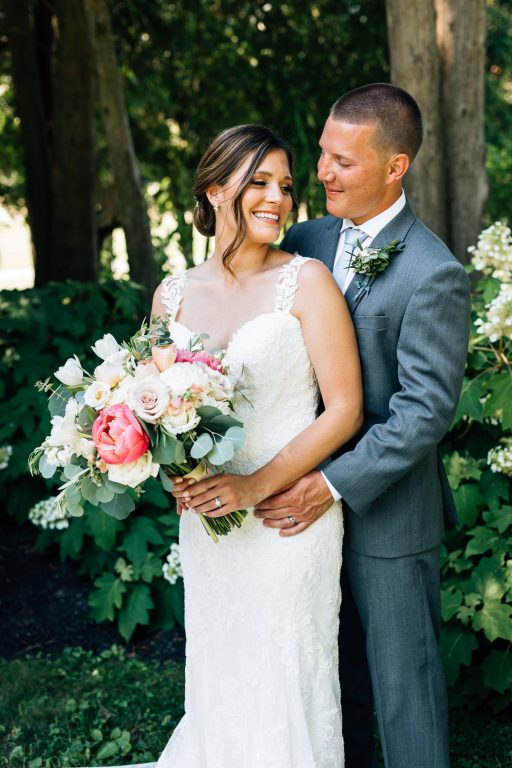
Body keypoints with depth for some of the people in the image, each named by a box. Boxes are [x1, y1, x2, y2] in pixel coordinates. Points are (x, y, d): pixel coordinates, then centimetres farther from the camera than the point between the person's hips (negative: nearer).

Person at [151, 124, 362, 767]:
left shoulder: (305, 281, -8)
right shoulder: (172, 296, 4)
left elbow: (345, 408, -10)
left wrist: (256, 484, -17)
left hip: (289, 515, -4)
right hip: (204, 518, 4)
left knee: (285, 681, 7)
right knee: (217, 678, 16)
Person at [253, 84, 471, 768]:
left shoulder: (433, 274, -18)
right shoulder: (307, 239, 2)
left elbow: (426, 408, -20)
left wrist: (334, 483, -23)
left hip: (388, 514, -6)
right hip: (316, 503, 6)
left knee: (402, 680, 10)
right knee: (336, 670, 22)